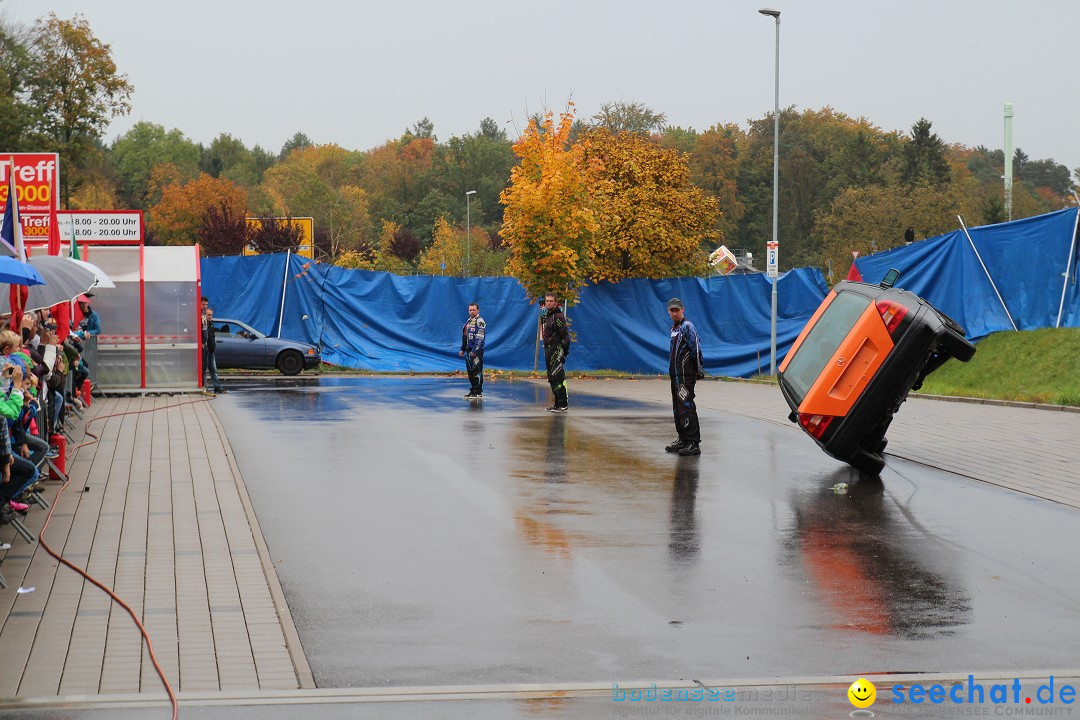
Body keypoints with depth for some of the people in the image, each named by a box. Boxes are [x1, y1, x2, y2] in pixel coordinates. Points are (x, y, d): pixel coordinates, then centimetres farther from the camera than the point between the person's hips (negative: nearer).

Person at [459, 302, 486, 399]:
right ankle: (473, 390, 18)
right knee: (470, 371, 11)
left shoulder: (479, 321, -9)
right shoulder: (468, 322, 19)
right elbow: (464, 337, 26)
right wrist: (463, 349, 19)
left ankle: (478, 392, -8)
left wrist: (474, 351, -21)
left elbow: (479, 338, -16)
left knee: (476, 371, -9)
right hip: (469, 350, 9)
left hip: (477, 350, -9)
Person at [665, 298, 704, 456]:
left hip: (685, 376, -10)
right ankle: (683, 440, 24)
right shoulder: (674, 328, 18)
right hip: (675, 376, 10)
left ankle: (694, 443, -15)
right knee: (678, 409, 15)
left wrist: (699, 370, -15)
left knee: (686, 408, -13)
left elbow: (696, 350, -16)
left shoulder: (687, 327, -11)